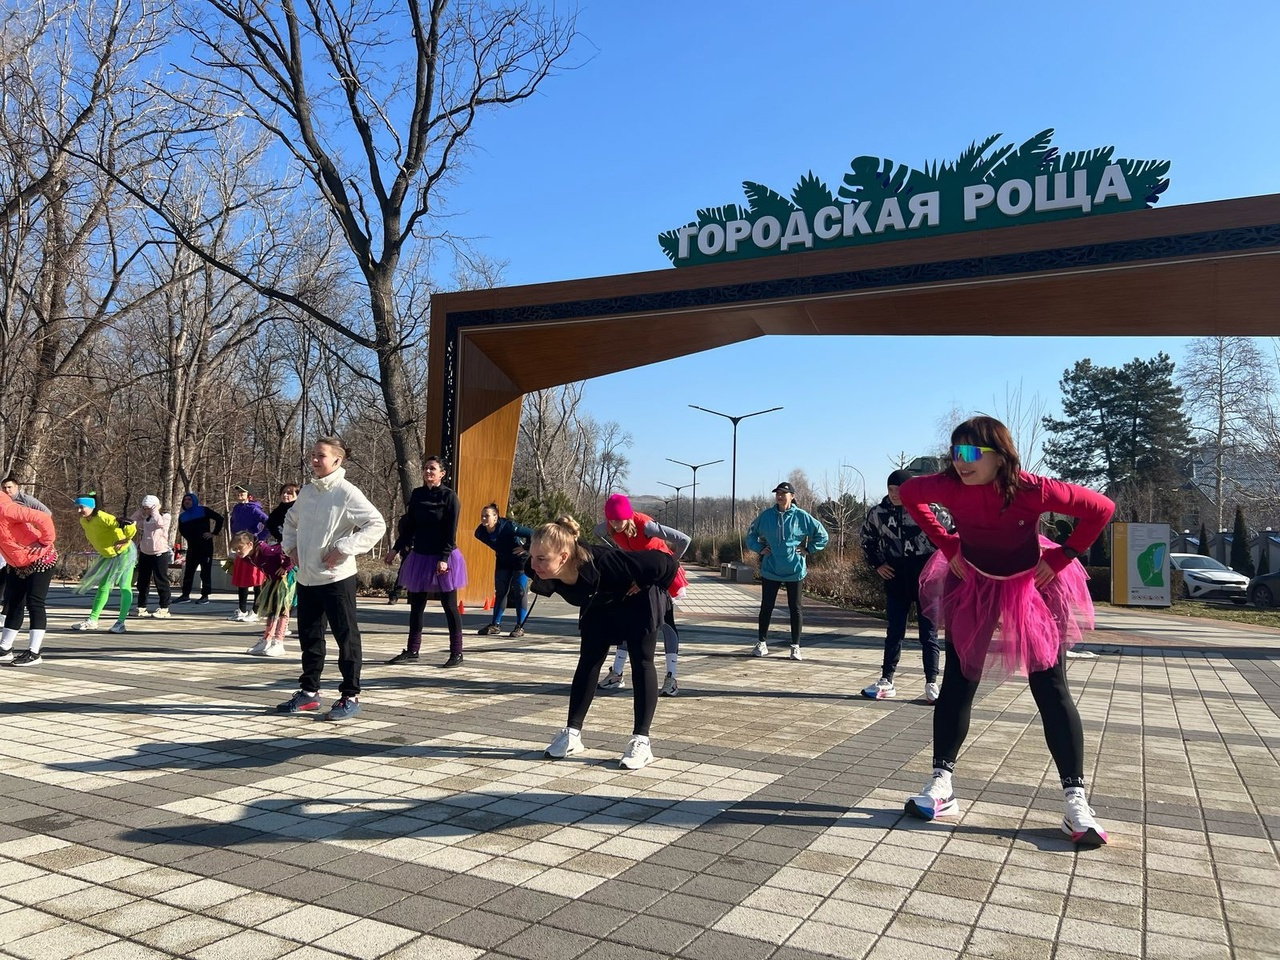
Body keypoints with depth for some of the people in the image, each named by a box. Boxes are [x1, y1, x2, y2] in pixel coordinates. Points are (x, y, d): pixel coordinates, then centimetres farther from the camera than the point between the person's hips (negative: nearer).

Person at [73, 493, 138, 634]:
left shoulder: (103, 518, -28)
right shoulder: (83, 521, -2)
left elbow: (130, 526, -37)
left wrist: (125, 540, -24)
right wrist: (97, 544, 10)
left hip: (124, 553, -8)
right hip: (108, 556, 8)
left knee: (125, 587, -4)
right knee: (103, 587, 11)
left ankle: (121, 622, -1)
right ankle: (92, 620, 15)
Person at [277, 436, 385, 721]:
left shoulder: (347, 492, -12)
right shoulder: (306, 491, 10)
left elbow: (377, 524, -18)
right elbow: (291, 521, 28)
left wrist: (343, 548, -20)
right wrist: (291, 546, 11)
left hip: (337, 577, -7)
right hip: (306, 577, 7)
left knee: (346, 636, 1)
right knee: (309, 636, 16)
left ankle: (350, 695, 10)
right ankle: (309, 691, 28)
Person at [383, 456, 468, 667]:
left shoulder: (449, 497, -9)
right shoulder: (417, 495, 6)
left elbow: (451, 532, -13)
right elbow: (409, 526, 13)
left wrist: (444, 559, -19)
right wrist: (395, 549, 11)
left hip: (443, 558, -5)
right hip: (420, 556, 6)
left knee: (450, 606, 1)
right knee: (416, 605, 10)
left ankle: (457, 652, 8)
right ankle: (412, 650, 20)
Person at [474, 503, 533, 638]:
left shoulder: (509, 526, -34)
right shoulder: (481, 532, -16)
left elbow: (532, 534, -32)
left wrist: (526, 548, -22)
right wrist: (498, 552, 9)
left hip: (520, 560, -6)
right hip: (503, 561, 6)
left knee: (519, 592, -7)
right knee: (500, 592, 7)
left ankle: (520, 627, -1)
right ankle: (496, 625, 14)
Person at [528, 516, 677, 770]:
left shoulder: (603, 563, -47)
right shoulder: (545, 576, -31)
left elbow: (666, 563, -40)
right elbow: (542, 587, -1)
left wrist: (644, 588, -24)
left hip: (637, 603, -5)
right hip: (599, 606, 5)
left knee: (641, 662, -6)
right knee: (588, 661, 5)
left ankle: (641, 741, -3)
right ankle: (572, 734, 13)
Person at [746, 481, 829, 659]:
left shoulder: (801, 517, -6)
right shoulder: (766, 515, -1)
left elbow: (822, 535, 3)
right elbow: (751, 533, 15)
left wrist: (809, 550, -4)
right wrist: (759, 548, 3)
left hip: (794, 570, -1)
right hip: (770, 570, 2)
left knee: (795, 608, 6)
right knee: (766, 606, 7)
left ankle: (795, 647, 15)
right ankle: (761, 643, 19)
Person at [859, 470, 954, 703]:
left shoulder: (929, 510, -13)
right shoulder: (878, 513, -4)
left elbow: (954, 531, -1)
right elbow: (867, 538, 15)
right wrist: (877, 564, 7)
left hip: (926, 578, -2)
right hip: (896, 578, 3)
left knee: (929, 633, 4)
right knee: (894, 632, 10)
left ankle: (931, 684, 13)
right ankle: (886, 682, 17)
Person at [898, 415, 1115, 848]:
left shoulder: (1033, 490, -29)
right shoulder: (950, 485, -22)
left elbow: (1100, 508, -19)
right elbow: (908, 493, -2)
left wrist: (1062, 556, -18)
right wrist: (947, 545, -5)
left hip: (1031, 589, -2)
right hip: (972, 588, 2)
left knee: (1051, 692, -1)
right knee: (956, 685, 3)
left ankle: (1075, 801, 6)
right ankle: (941, 786, 11)